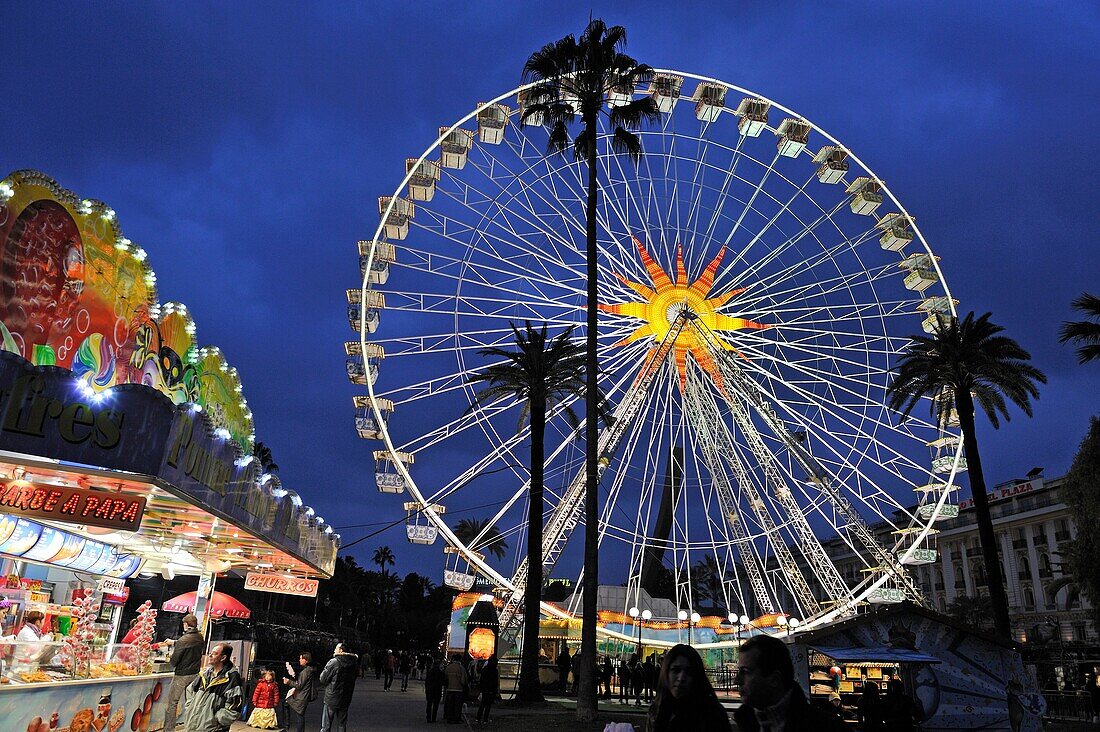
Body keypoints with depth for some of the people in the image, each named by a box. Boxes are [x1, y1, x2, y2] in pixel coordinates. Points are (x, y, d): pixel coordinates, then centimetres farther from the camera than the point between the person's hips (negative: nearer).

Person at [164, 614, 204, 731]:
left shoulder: (183, 640, -23)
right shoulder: (200, 638, -1)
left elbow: (174, 660, -17)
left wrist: (170, 659, 7)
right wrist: (174, 643, 32)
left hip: (182, 675, -6)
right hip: (195, 674, 6)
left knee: (172, 703, 7)